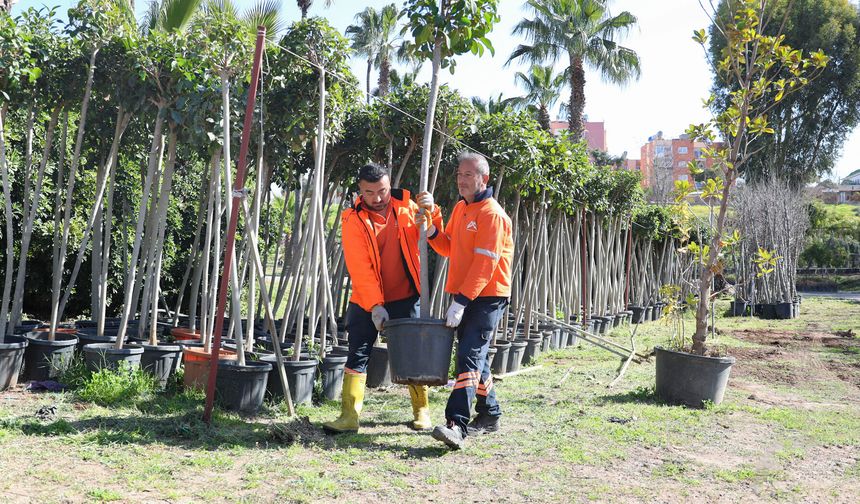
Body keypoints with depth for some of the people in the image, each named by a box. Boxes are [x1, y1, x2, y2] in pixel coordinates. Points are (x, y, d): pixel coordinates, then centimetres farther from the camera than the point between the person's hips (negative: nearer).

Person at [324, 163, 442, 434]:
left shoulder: (407, 207, -2)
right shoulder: (353, 220, -9)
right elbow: (359, 268, -14)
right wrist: (374, 305, -22)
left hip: (405, 298, 1)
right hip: (366, 301, -1)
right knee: (358, 355, -2)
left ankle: (422, 411, 23)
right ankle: (349, 416, 4)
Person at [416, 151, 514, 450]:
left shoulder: (492, 213, -14)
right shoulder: (460, 208, 14)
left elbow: (484, 264, -21)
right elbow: (450, 249, 17)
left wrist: (461, 301, -25)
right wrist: (431, 231, -1)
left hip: (487, 297, -9)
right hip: (465, 296, 9)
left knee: (470, 356, -16)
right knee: (475, 356, 15)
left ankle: (457, 425, -19)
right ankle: (490, 414, 29)